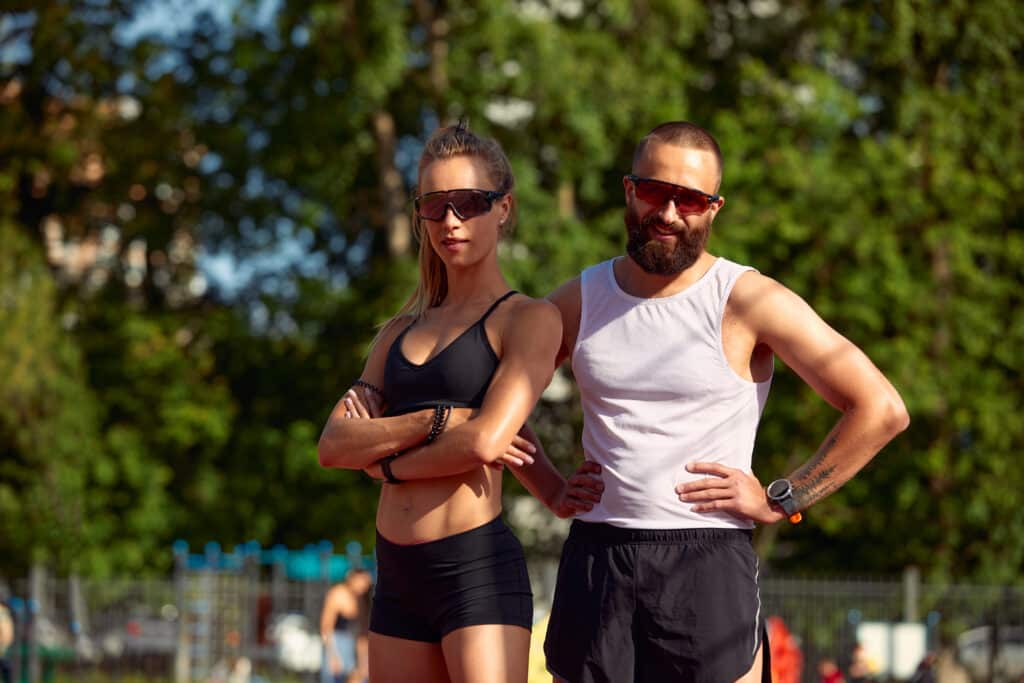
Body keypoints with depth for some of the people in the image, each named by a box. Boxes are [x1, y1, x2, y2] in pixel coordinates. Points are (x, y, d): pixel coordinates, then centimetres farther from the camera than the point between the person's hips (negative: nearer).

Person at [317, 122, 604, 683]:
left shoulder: (530, 319, 0)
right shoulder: (402, 331, 18)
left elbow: (485, 440, -15)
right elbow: (333, 445, 5)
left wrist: (384, 459, -1)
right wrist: (437, 420, -10)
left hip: (478, 569, -7)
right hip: (399, 574, 7)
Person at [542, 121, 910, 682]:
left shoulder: (749, 301, -4)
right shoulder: (581, 300, 9)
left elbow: (881, 410, -7)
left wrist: (781, 500, -6)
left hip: (707, 563, -4)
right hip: (593, 560, 4)